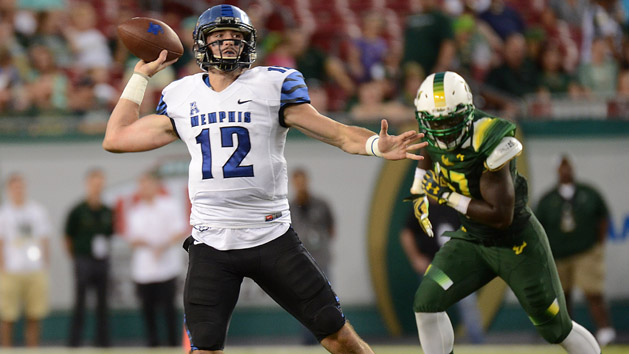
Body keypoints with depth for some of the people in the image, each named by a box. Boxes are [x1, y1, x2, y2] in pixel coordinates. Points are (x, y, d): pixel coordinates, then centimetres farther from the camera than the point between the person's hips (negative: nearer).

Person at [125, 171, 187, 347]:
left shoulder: (169, 204, 1)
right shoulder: (135, 210, 15)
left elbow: (182, 232, -4)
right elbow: (131, 237, 18)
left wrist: (164, 246, -18)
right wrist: (137, 242, -6)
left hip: (166, 266, -4)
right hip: (142, 271, 4)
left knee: (168, 307, -7)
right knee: (148, 309, 3)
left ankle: (173, 343, -2)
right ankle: (152, 344, 9)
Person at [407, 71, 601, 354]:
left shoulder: (491, 145, -31)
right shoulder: (438, 138, -9)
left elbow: (501, 217, -31)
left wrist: (448, 197, -25)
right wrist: (419, 190, 10)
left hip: (518, 244, -6)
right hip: (472, 240, 6)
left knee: (557, 330, 6)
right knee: (426, 303, -11)